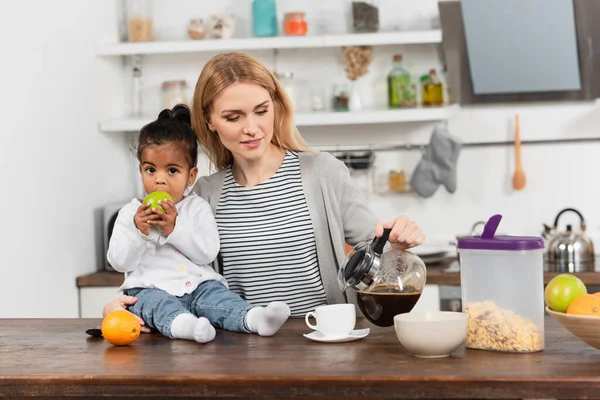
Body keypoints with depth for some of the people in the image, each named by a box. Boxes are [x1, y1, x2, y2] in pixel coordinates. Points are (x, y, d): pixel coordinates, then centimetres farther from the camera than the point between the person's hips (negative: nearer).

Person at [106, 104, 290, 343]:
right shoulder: (130, 213, 10)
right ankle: (182, 324, -65)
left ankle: (253, 318, -53)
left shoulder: (197, 208, 9)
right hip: (150, 288, -2)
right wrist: (138, 231, -14)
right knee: (157, 304, -34)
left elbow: (208, 253, -5)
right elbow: (118, 262, 1)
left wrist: (174, 229, -15)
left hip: (198, 285, 2)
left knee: (217, 297, -27)